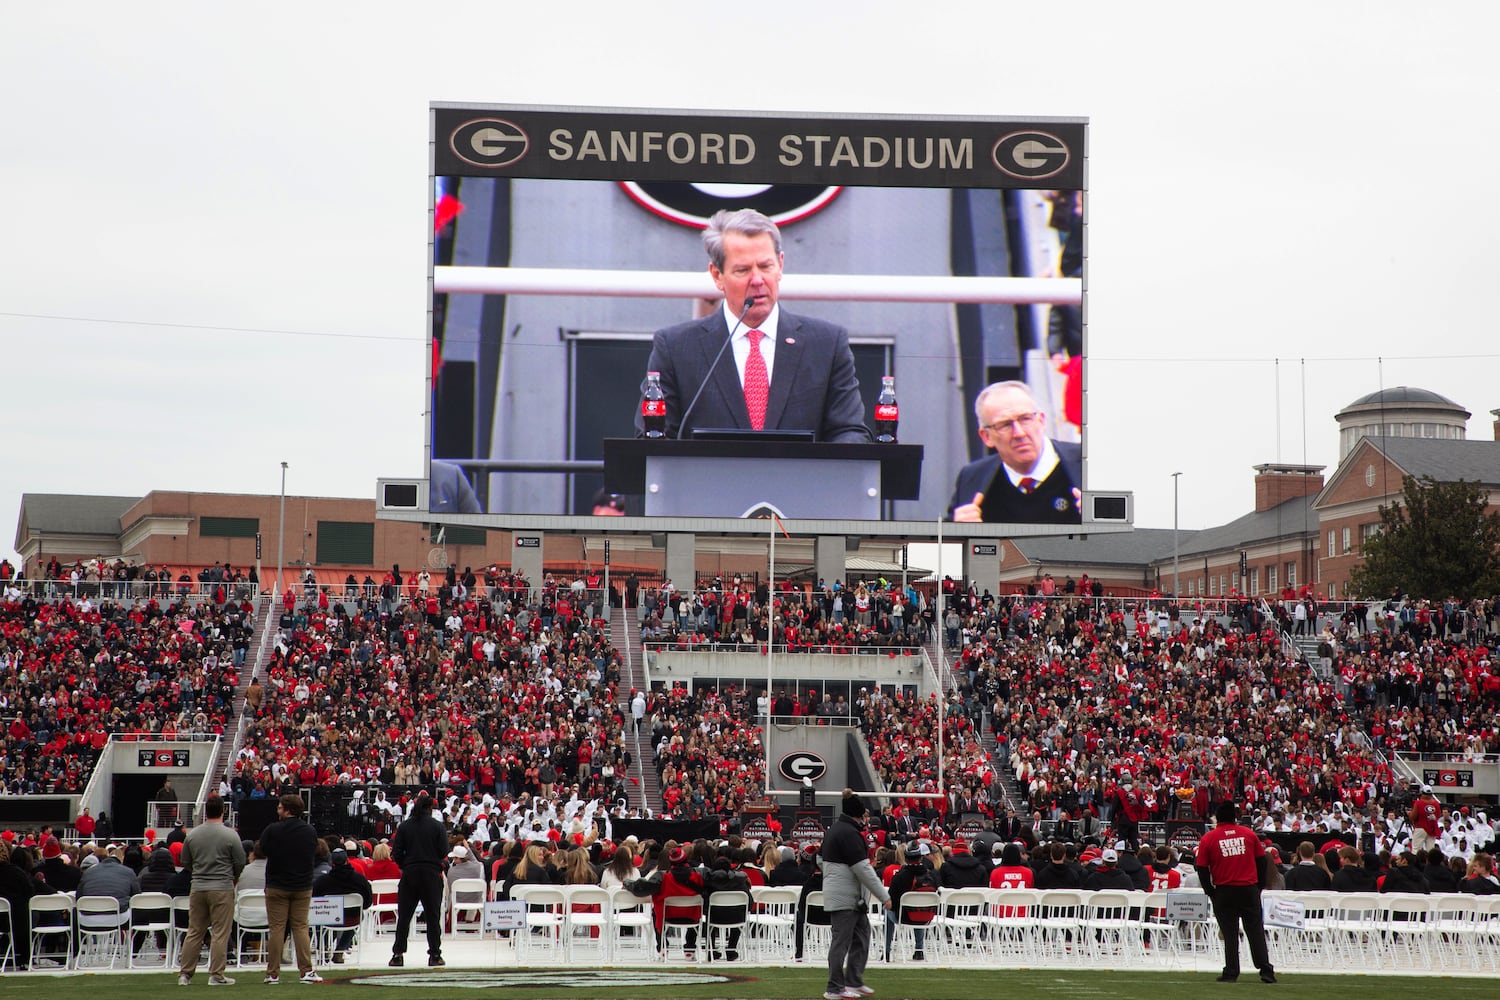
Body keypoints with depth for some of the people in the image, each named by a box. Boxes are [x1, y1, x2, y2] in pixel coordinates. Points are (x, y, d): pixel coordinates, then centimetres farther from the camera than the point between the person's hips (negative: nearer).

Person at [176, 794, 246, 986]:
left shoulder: (192, 835, 4)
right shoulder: (230, 835, -8)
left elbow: (185, 863, 11)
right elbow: (240, 863, -3)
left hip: (197, 888, 4)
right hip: (222, 889, -4)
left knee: (194, 932, 10)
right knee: (220, 933, 0)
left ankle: (184, 973, 11)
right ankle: (216, 975, -1)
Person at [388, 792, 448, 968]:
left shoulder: (404, 826, 1)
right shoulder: (437, 826, -3)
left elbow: (396, 854, -2)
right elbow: (444, 852, -7)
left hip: (409, 874, 1)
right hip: (432, 874, -1)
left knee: (404, 915, 6)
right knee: (433, 915, 5)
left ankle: (398, 955, 4)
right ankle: (435, 955, 3)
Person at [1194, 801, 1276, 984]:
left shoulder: (1208, 838, -2)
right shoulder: (1249, 833, 4)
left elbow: (1202, 869, -3)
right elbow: (1261, 861, 7)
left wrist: (1210, 892, 7)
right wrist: (1259, 886, 16)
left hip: (1224, 892, -1)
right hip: (1250, 890, 1)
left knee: (1229, 934, 5)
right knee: (1256, 931, 6)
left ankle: (1231, 972, 4)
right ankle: (1266, 970, 2)